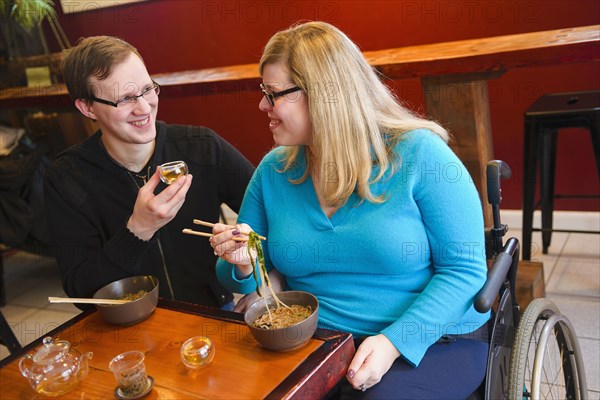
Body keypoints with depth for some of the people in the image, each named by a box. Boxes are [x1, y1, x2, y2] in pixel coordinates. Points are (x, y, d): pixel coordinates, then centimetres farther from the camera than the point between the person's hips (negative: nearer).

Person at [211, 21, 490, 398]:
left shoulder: (419, 153, -11)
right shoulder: (273, 171, 2)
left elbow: (465, 269, -12)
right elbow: (245, 278, 12)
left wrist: (395, 342, -22)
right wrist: (243, 265, -12)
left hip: (431, 341, -2)